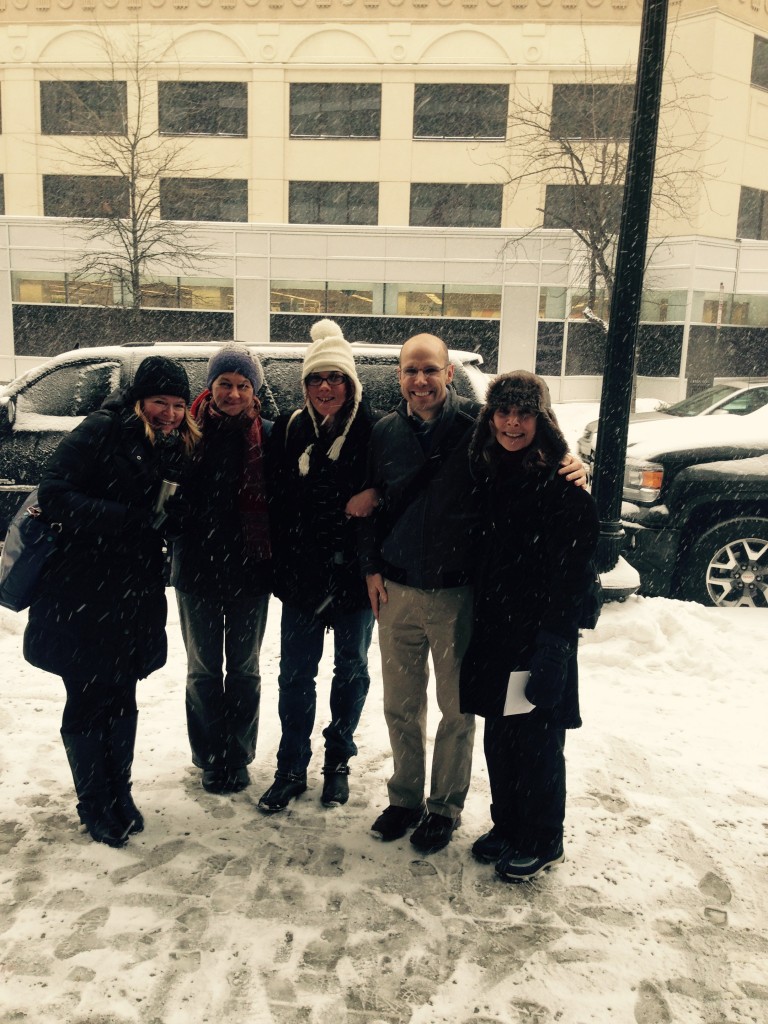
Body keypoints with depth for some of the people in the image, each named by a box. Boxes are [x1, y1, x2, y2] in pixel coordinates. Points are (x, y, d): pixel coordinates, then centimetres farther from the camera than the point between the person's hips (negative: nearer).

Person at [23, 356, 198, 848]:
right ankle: (95, 806, 24)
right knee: (88, 701, 6)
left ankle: (120, 793, 32)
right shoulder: (103, 431, -11)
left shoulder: (178, 445, 8)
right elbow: (54, 494, -18)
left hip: (136, 597, 5)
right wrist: (126, 520, -26)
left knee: (122, 698, 15)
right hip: (82, 591, -5)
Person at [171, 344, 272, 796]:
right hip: (197, 568, 1)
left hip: (249, 571, -1)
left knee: (244, 668, 13)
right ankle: (211, 757, 28)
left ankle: (238, 755, 29)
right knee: (203, 669, 12)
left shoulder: (267, 436, -4)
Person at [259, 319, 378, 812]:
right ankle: (292, 769, 24)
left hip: (356, 574, -2)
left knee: (352, 670, 13)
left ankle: (339, 763, 32)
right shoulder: (289, 430, 1)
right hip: (302, 574, 2)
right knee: (296, 673, 9)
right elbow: (279, 500, 3)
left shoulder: (373, 430, -9)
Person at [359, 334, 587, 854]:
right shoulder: (386, 431, 4)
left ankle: (445, 806, 30)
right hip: (396, 592, 4)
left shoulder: (476, 422, -8)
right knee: (401, 705, 16)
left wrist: (571, 464, -23)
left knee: (456, 709, 10)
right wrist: (372, 566, 6)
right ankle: (405, 797, 36)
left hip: (457, 594, -3)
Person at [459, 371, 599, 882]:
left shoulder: (564, 484, -12)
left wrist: (554, 640, -19)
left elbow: (573, 570, -14)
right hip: (494, 633, 6)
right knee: (499, 738, 16)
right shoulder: (488, 475, 7)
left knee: (536, 742, 6)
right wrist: (479, 626, 10)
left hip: (539, 637, -6)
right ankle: (507, 827, 36)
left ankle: (542, 843, 26)